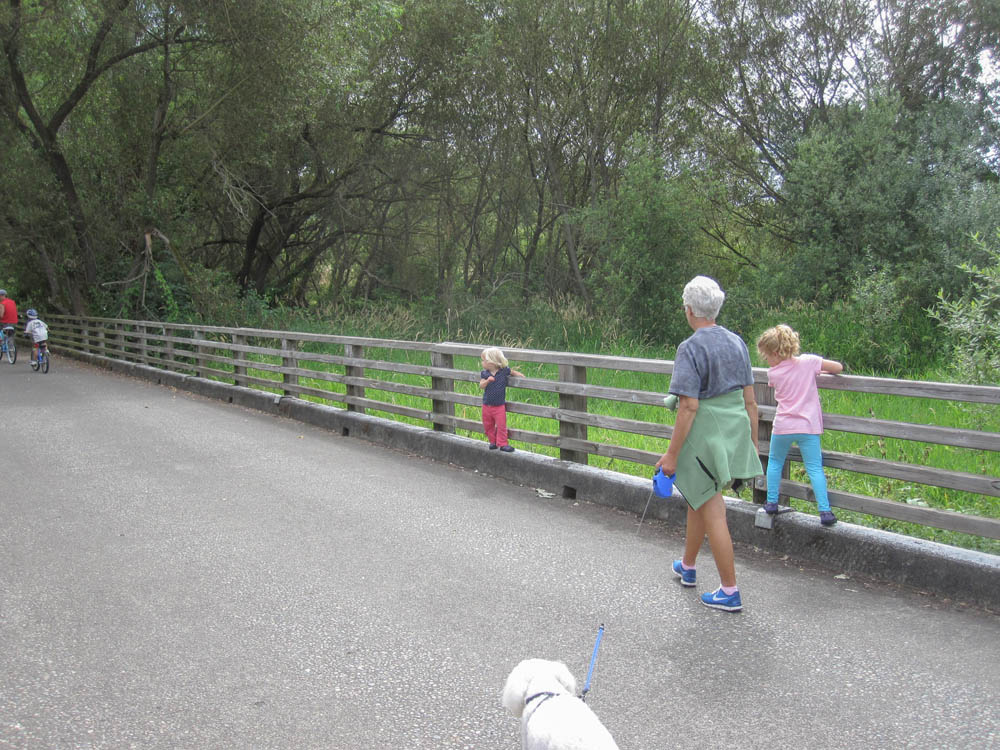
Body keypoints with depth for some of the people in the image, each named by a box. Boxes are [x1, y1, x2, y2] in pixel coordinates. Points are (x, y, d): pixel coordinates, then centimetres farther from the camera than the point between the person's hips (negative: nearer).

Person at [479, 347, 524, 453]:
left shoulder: (504, 371, -8)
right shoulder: (484, 373, -5)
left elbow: (512, 372, 12)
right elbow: (481, 386, -15)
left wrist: (519, 374, -1)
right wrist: (487, 380, -31)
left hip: (499, 406, -2)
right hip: (487, 405, 2)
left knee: (501, 425, -2)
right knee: (488, 426, 11)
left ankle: (502, 444, 8)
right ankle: (493, 441, 27)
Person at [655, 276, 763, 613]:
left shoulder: (691, 348, -16)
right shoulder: (737, 342, 6)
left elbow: (689, 406, -19)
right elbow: (750, 399, 9)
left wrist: (672, 454, -14)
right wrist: (753, 441, 19)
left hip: (705, 433, -8)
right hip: (735, 430, 8)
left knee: (712, 512, 2)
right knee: (697, 499, 25)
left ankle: (730, 592, 10)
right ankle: (687, 567, 42)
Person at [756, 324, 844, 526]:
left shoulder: (773, 373, -2)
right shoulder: (809, 362, -5)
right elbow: (838, 367, -1)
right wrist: (819, 371, 18)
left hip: (782, 427, 0)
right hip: (807, 426, 0)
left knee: (774, 462, 22)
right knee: (814, 468, 3)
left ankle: (772, 502, 22)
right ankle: (825, 511, -4)